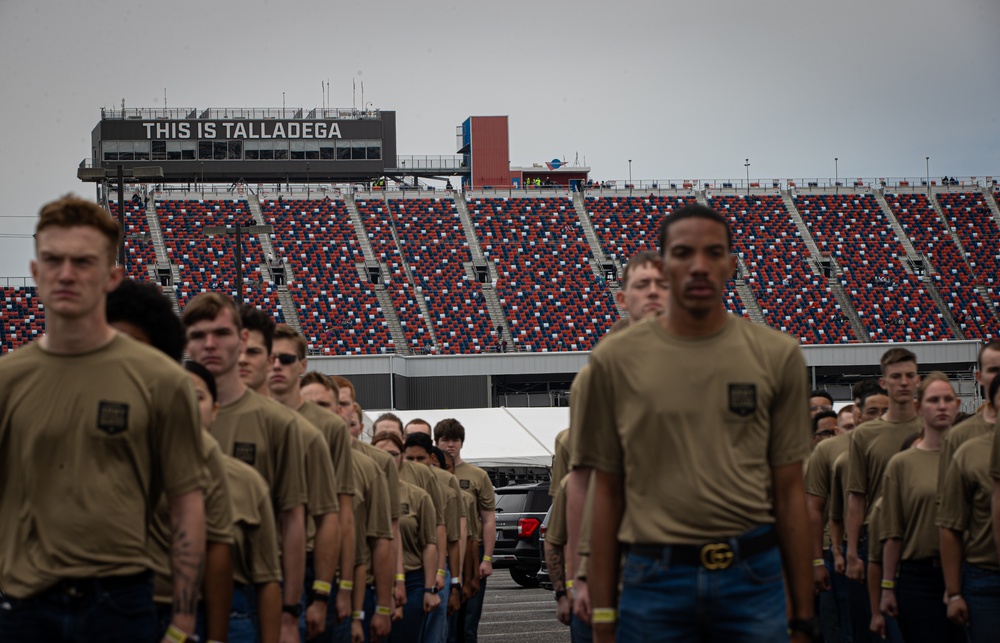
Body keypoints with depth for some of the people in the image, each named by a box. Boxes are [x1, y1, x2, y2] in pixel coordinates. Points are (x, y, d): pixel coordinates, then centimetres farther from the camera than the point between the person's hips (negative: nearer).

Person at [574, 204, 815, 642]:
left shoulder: (777, 356, 5)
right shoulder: (615, 359, 3)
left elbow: (789, 490, 6)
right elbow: (607, 493, 6)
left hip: (753, 577, 1)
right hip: (653, 580, 0)